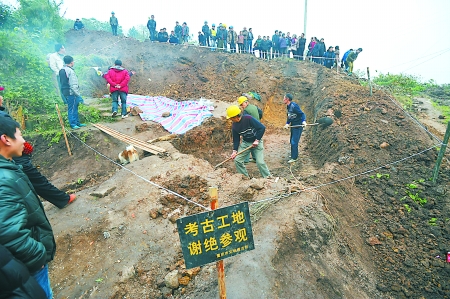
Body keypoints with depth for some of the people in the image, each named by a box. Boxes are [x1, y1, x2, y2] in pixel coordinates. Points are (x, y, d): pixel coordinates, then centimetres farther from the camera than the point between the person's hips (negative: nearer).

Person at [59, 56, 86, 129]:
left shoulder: (61, 70, 14)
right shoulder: (70, 71, -15)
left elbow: (63, 82, 17)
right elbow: (73, 85, -19)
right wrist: (78, 95, -18)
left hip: (65, 92, 9)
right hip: (71, 93, -9)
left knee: (75, 108, 16)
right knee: (72, 109, -3)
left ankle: (77, 123, 23)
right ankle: (73, 124, 3)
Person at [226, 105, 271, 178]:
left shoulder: (248, 119, -24)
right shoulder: (234, 126, -6)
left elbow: (262, 128, -23)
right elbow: (236, 139, 3)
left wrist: (257, 140, -22)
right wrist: (235, 150, -7)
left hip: (256, 142, -5)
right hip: (245, 143, 6)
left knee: (260, 162, -13)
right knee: (237, 160, -1)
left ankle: (268, 177, 7)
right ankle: (245, 177, 17)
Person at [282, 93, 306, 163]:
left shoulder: (294, 106, -20)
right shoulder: (288, 106, 8)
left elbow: (302, 114, -21)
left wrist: (304, 121, -36)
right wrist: (287, 123, 4)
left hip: (298, 126, -9)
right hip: (293, 126, 9)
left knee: (294, 142, -7)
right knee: (292, 141, 17)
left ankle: (294, 158, 4)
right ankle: (294, 154, 33)